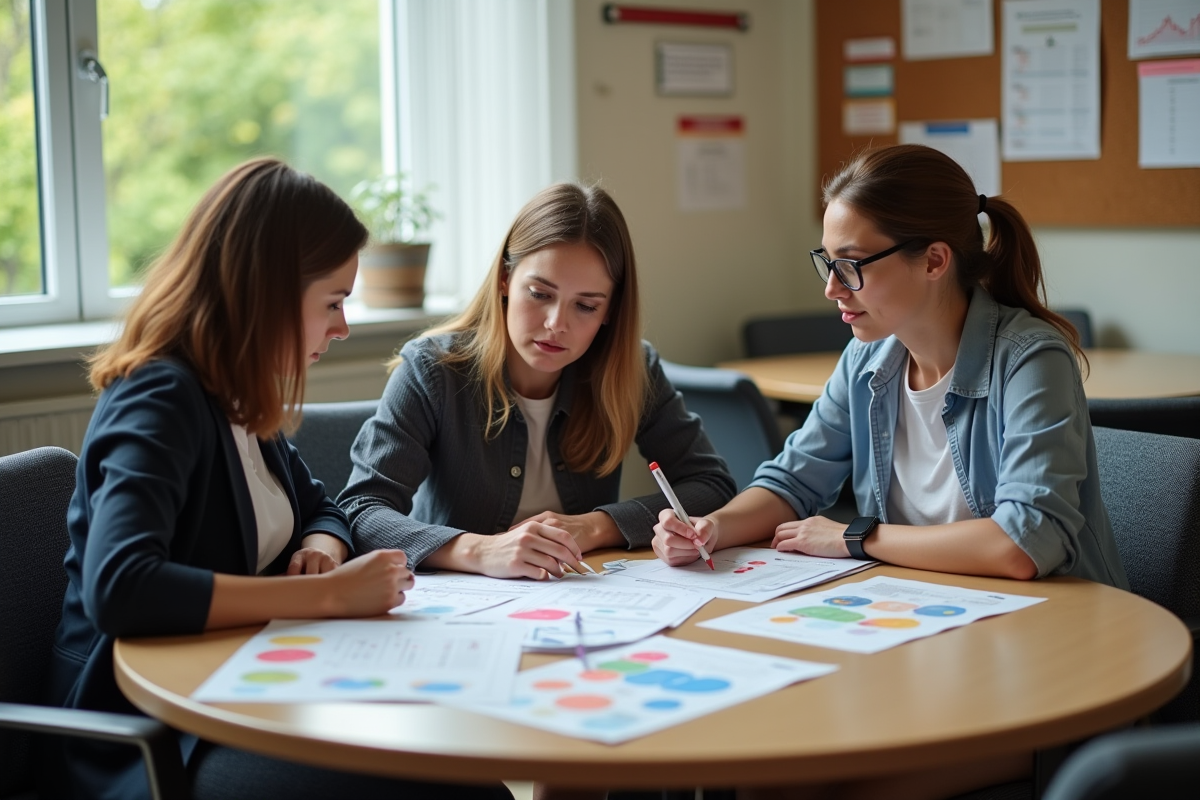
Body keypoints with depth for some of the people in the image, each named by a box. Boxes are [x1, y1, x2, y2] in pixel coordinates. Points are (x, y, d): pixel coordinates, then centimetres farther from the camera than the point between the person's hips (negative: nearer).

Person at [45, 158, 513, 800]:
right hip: (143, 749, -8)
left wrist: (320, 549, -1)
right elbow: (119, 589, -32)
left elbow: (320, 508, 25)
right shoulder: (161, 400, -17)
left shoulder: (236, 399, 9)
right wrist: (329, 592, -27)